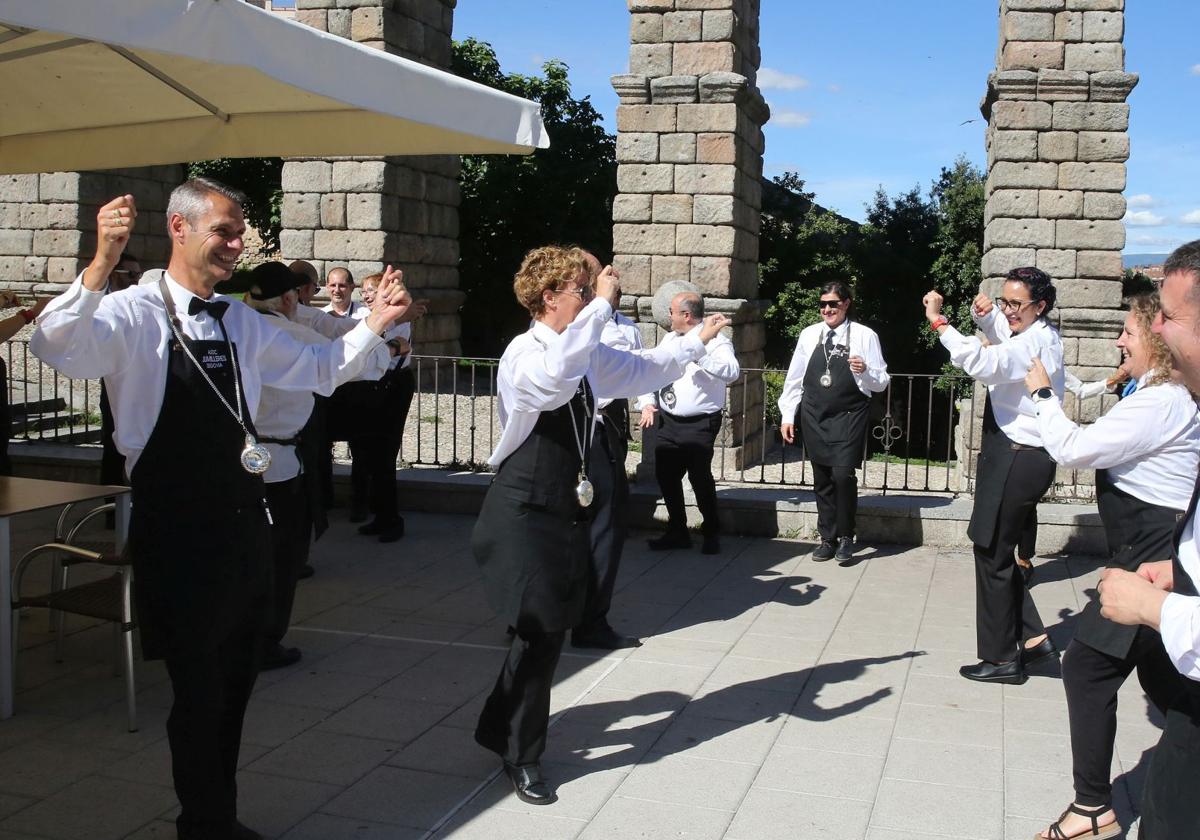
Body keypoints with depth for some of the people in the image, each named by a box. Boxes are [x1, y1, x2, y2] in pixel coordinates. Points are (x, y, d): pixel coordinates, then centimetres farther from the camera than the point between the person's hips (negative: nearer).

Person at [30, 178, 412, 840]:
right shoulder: (134, 315, -10)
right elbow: (57, 349, -29)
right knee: (199, 689, 5)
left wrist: (375, 324, 4)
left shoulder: (241, 324, 10)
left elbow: (319, 368, 18)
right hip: (177, 530, -7)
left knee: (235, 679, 18)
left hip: (243, 523, 7)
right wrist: (101, 265, -44)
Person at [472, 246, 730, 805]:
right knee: (540, 632, -3)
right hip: (524, 513, -8)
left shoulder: (587, 355, 7)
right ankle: (521, 755, 16)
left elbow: (642, 370, 26)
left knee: (548, 631, 14)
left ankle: (499, 727, 34)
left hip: (566, 511, 8)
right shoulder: (524, 352, -18)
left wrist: (697, 340, 25)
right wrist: (602, 306, -34)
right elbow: (555, 378, -42)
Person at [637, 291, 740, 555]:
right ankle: (677, 532, 29)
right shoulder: (669, 339, 12)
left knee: (700, 478, -6)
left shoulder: (715, 341, -10)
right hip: (667, 421, 7)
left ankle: (711, 533, 15)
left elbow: (732, 372, -28)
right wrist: (647, 403, 4)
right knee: (666, 476, 12)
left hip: (699, 425, -7)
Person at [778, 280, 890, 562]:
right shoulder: (809, 335, 6)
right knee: (822, 479, 9)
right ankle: (828, 538, 22)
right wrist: (788, 416, 7)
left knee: (843, 474, -13)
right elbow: (794, 378, 10)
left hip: (848, 417, -4)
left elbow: (881, 382, -1)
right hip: (814, 417, 4)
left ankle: (846, 538, 6)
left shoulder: (864, 335, -3)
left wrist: (865, 372, -22)